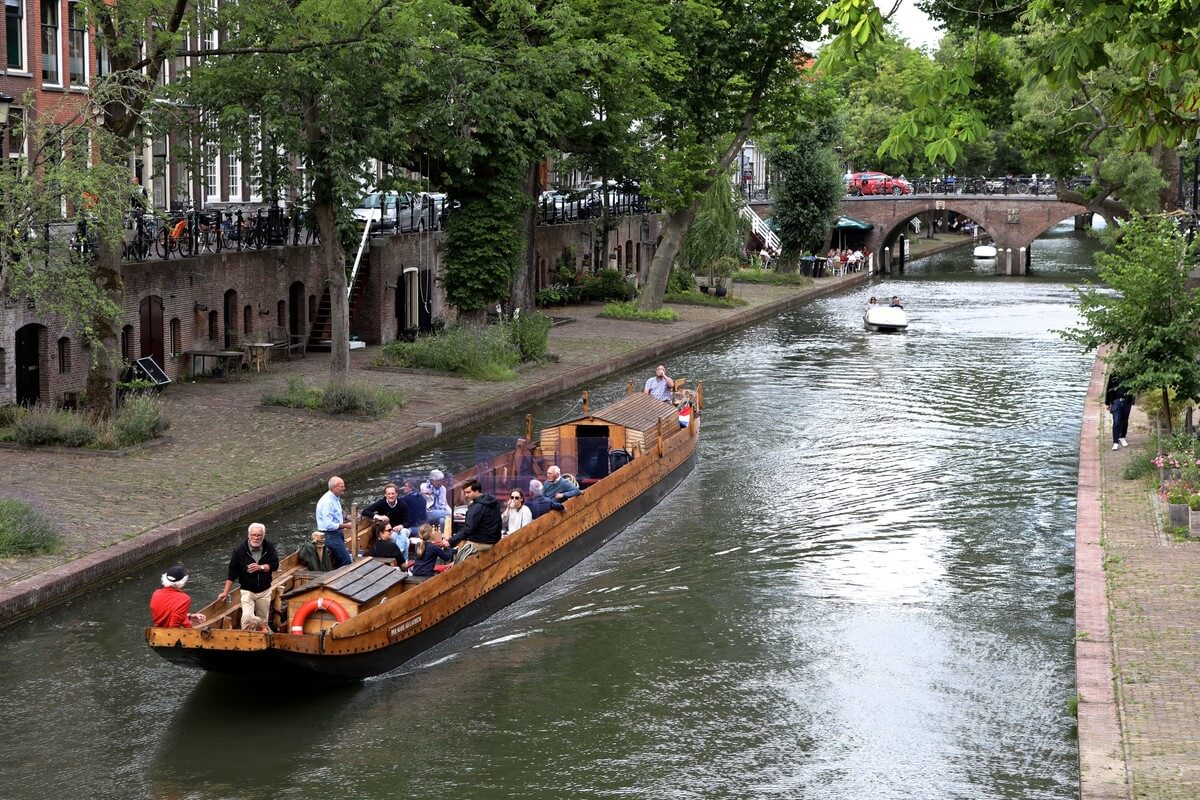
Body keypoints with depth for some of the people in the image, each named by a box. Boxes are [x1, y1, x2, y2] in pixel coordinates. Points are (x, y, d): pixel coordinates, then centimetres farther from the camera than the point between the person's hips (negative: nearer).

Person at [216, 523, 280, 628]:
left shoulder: (269, 547, -7)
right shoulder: (239, 550, -11)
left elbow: (275, 565, -3)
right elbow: (232, 572, -6)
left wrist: (261, 567, -20)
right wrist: (225, 592, -7)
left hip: (264, 591, 2)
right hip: (247, 591, -2)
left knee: (263, 620, 12)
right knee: (247, 617, -18)